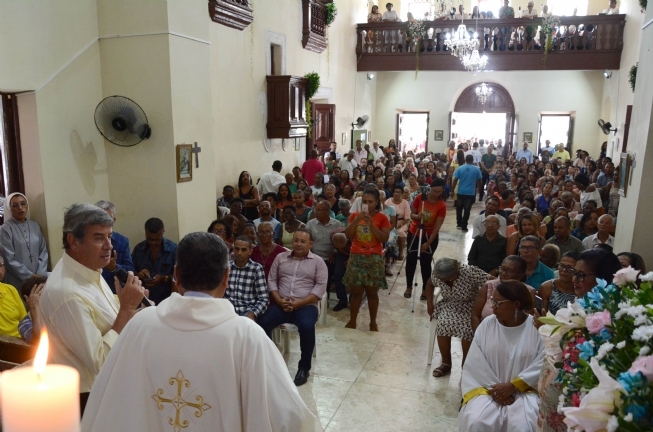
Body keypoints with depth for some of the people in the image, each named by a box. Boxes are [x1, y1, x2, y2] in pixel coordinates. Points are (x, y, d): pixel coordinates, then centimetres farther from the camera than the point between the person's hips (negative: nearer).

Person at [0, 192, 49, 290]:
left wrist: (40, 275, -5)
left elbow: (43, 252, 7)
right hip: (18, 283, -3)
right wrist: (30, 277, -11)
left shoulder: (35, 226, 7)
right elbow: (10, 260, -8)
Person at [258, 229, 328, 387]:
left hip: (306, 305, -2)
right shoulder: (280, 257, 13)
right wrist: (279, 300, -8)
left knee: (307, 327, -33)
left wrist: (299, 303, -14)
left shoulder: (318, 262, 5)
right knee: (263, 323, -25)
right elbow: (271, 281, 10)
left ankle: (304, 368, -11)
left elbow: (320, 287, -3)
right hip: (280, 304, 3)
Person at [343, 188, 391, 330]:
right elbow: (348, 235, -4)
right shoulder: (354, 215, 5)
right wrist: (356, 220, -16)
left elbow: (384, 239, -11)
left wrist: (371, 224, -18)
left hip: (374, 258, -2)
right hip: (356, 257, 2)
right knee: (356, 292, 7)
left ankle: (373, 322, 19)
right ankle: (352, 321, 18)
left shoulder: (382, 218, -2)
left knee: (372, 292, 6)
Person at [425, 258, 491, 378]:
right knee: (444, 324, -27)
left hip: (470, 307, -3)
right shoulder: (437, 275, -13)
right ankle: (446, 363, -8)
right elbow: (430, 284, 10)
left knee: (468, 329, -31)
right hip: (449, 306, 4)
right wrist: (429, 303, 1)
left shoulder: (470, 272, -30)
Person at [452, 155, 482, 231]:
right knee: (467, 210, 5)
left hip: (461, 192, 1)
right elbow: (479, 181, 3)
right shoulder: (476, 169, -2)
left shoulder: (460, 168, -3)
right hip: (471, 193, -1)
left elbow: (455, 180, -5)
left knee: (459, 208, 18)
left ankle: (459, 224, 23)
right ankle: (464, 226, 7)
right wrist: (479, 189, 19)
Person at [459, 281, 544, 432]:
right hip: (487, 388, 1)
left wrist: (512, 385, -14)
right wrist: (494, 388, -11)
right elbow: (476, 363, -1)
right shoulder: (487, 324, 0)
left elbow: (542, 365, -10)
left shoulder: (537, 328, -5)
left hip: (524, 390, -1)